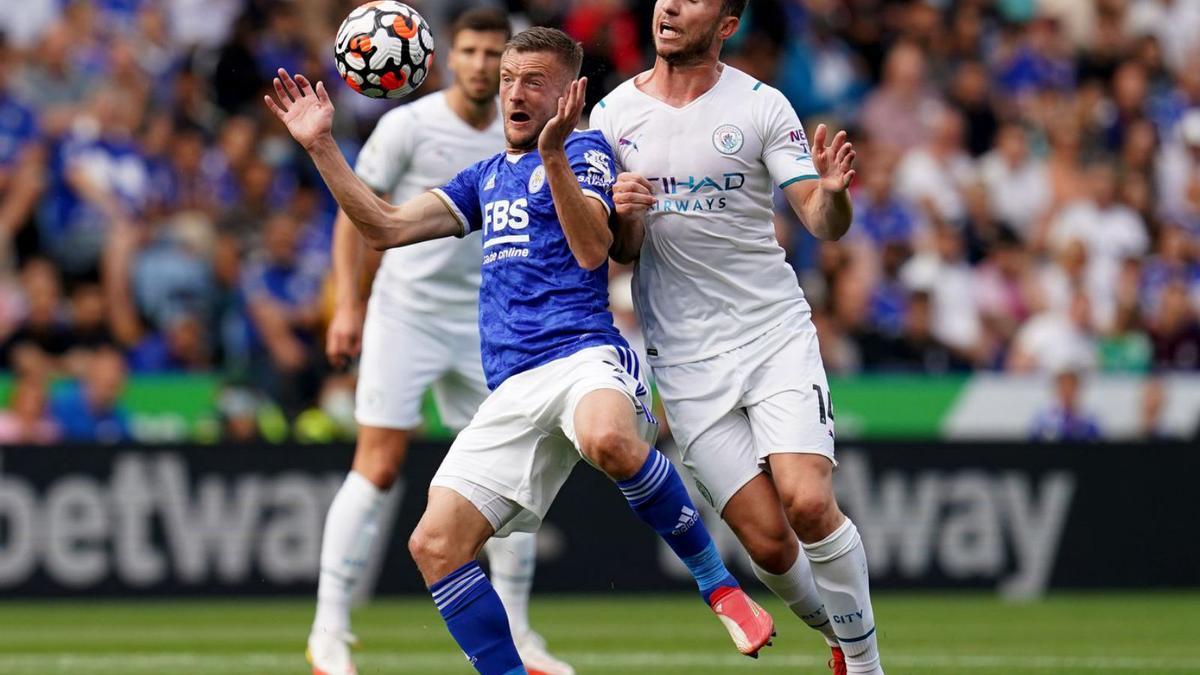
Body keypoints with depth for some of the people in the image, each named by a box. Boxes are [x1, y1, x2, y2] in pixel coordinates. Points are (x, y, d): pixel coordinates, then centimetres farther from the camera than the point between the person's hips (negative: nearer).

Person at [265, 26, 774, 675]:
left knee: (610, 440, -42)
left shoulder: (584, 149, 6)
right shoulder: (485, 178, 26)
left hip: (584, 354, -7)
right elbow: (384, 227, 23)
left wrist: (554, 155, -21)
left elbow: (591, 251, -10)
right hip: (512, 391, 7)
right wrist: (321, 146, 17)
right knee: (434, 545, -9)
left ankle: (718, 584, -24)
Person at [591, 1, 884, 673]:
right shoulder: (614, 114, 4)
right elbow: (620, 251, 11)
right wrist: (623, 217, -13)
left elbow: (824, 224, -9)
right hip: (686, 359, 2)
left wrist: (831, 192, -32)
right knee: (767, 540, -6)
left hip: (776, 333, -2)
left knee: (809, 504, -21)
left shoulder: (760, 106, -4)